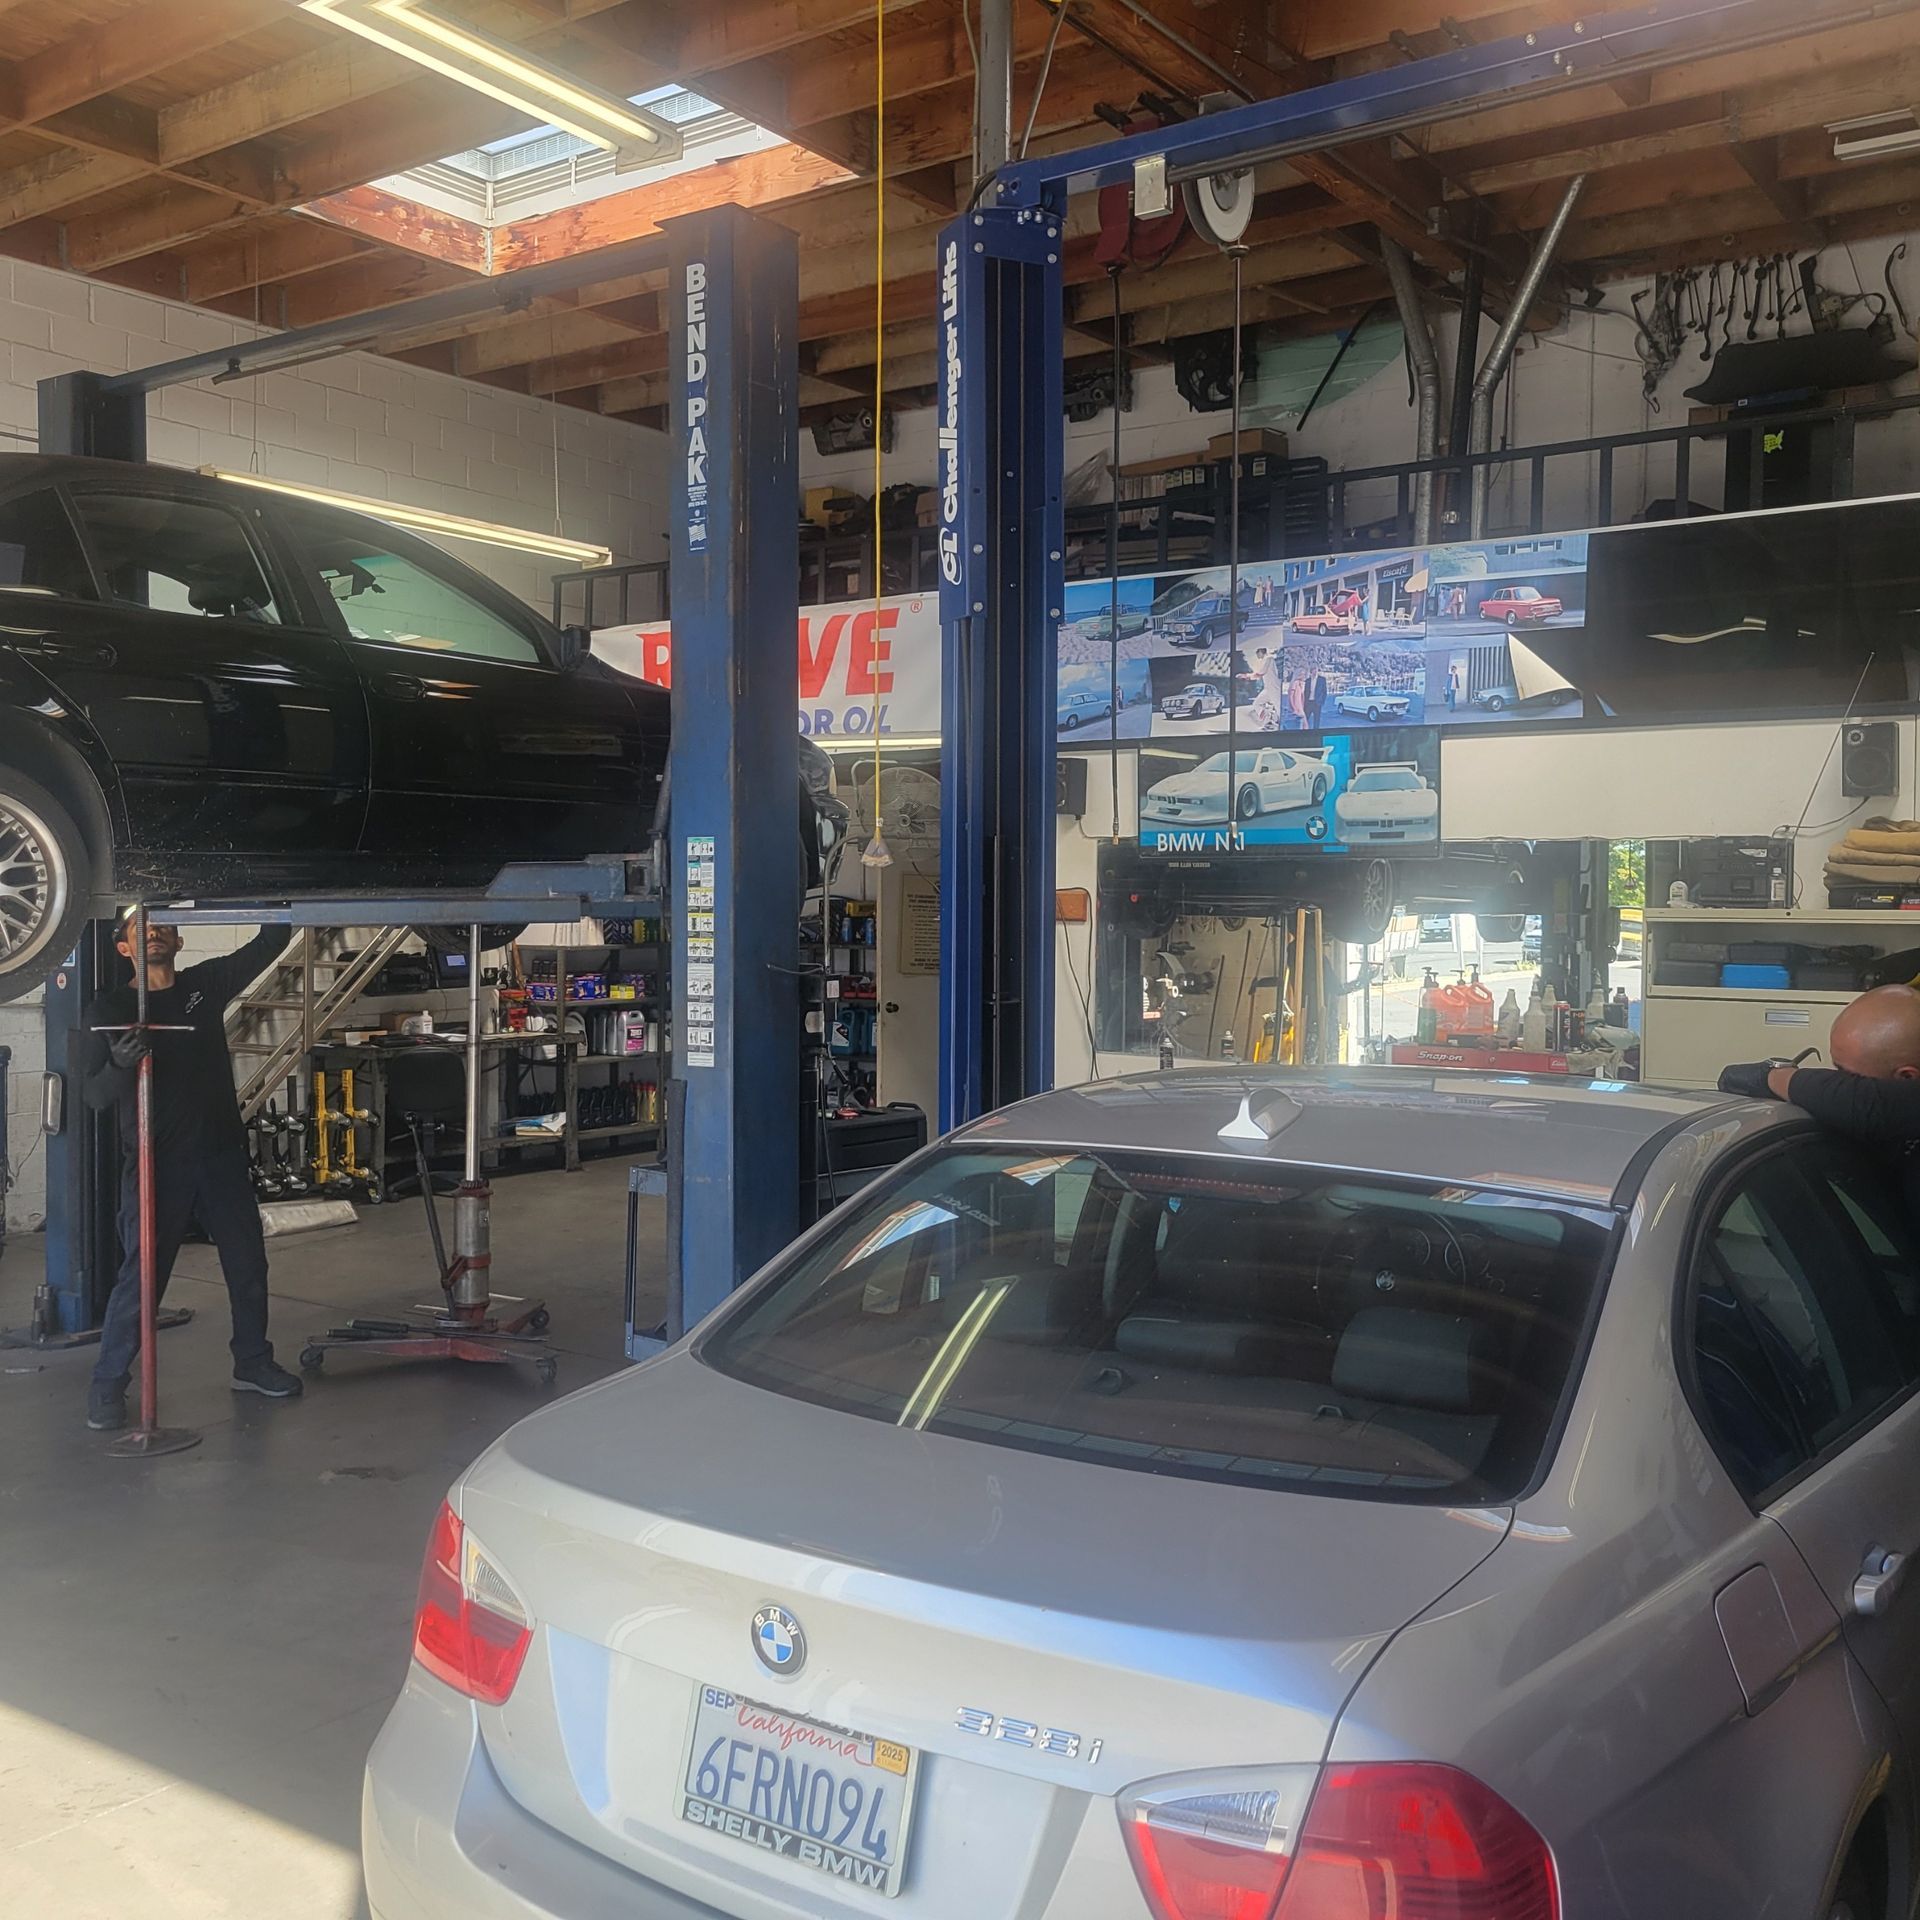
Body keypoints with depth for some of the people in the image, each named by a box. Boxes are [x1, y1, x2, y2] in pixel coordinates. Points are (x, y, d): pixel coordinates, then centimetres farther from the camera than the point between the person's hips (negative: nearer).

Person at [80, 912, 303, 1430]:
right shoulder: (109, 1010, -2)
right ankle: (107, 1384, 9)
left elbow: (271, 941, 4)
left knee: (249, 1264, 11)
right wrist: (120, 1064, -28)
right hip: (154, 1167, -4)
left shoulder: (206, 983, 6)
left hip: (221, 1158, 4)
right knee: (140, 1276, -5)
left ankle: (252, 1363, 27)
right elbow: (94, 1095, -7)